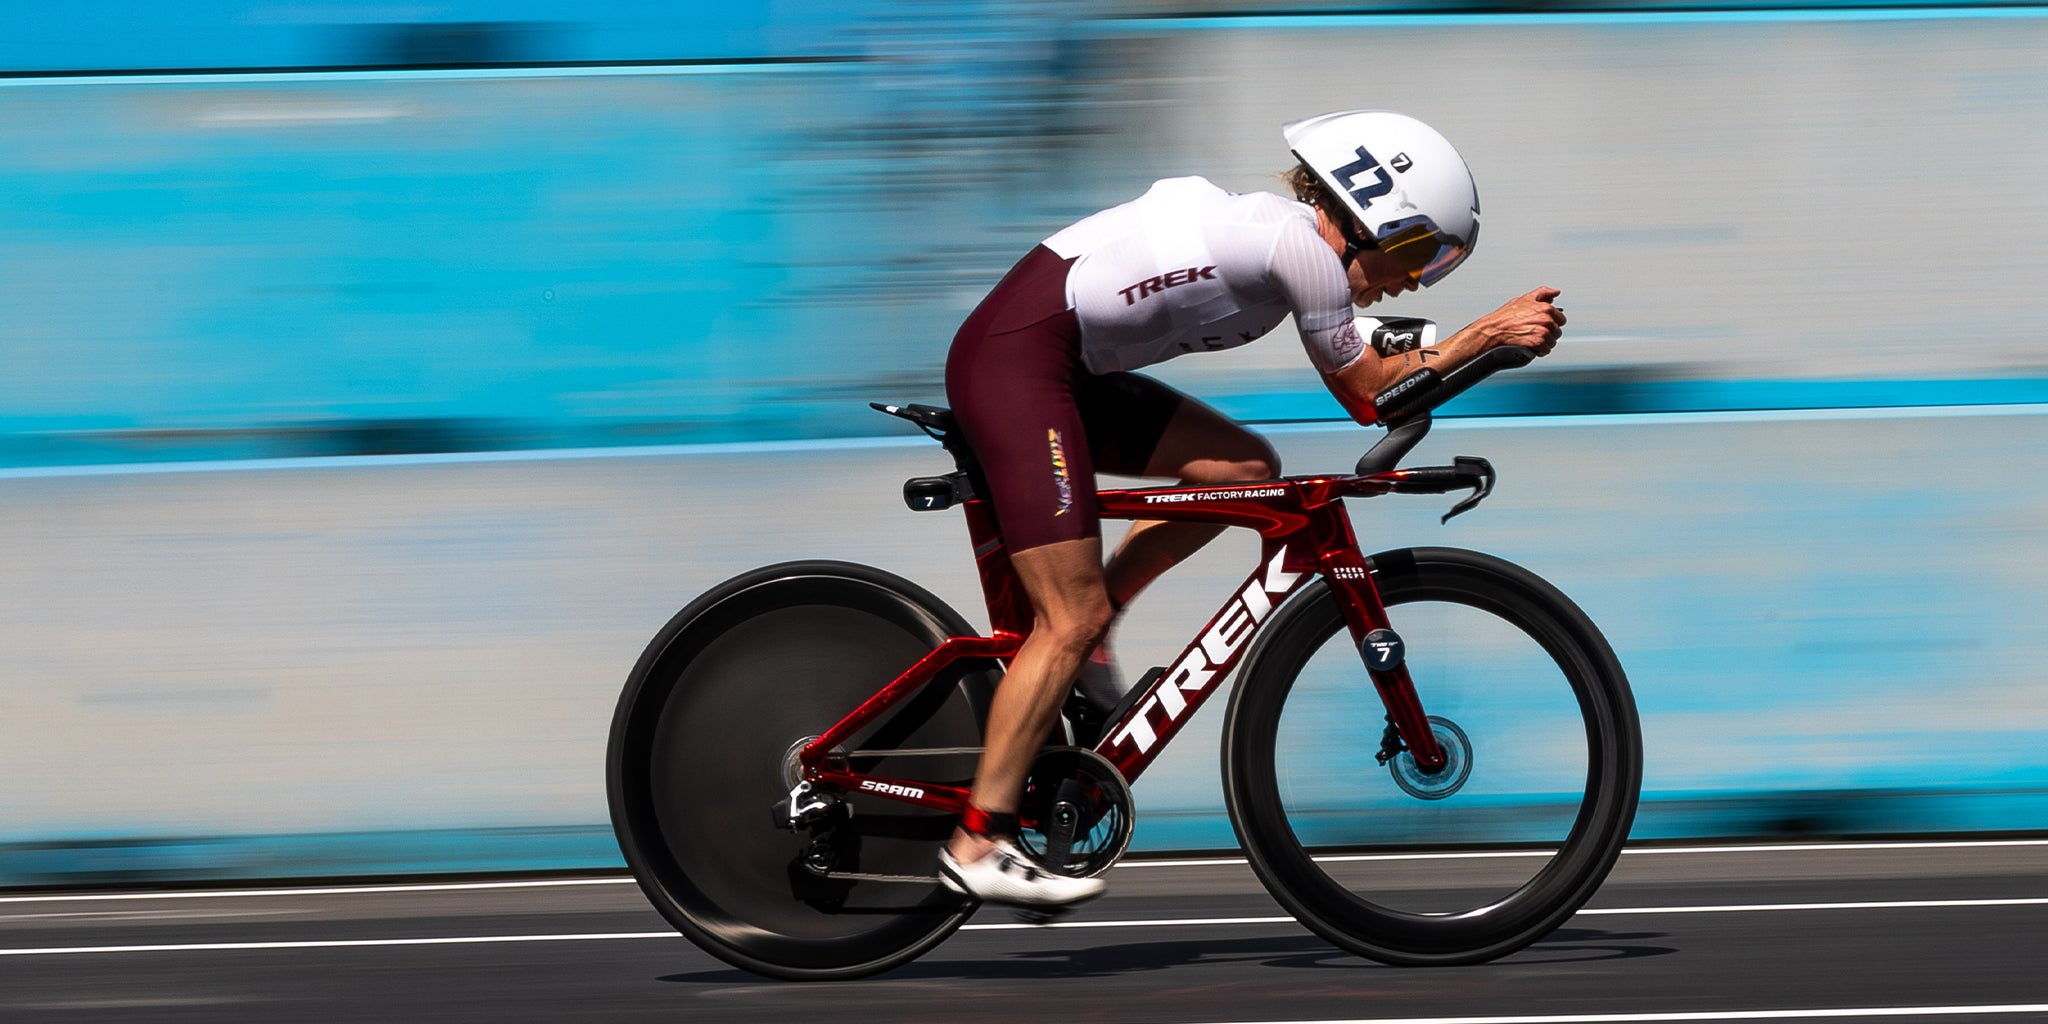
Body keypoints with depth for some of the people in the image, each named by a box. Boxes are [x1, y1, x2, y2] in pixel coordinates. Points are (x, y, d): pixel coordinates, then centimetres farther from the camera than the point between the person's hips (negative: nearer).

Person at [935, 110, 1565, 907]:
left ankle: (1081, 625, 10)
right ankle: (978, 845, -6)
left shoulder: (1274, 230, 15)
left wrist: (1495, 336, 15)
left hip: (1058, 364, 10)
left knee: (1246, 469, 9)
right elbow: (1364, 394, -4)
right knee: (1074, 621, -9)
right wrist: (1485, 335, -2)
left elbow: (1362, 369, 23)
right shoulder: (1302, 245, -12)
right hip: (1014, 358, -10)